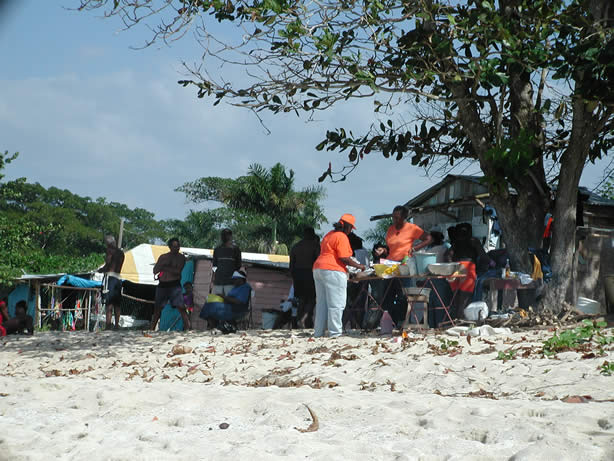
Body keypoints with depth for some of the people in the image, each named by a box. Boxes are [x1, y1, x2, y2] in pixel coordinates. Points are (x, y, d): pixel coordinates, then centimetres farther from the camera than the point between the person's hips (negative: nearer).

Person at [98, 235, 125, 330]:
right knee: (117, 303, 8)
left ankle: (108, 324, -21)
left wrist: (99, 270, 3)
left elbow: (108, 265, -14)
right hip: (119, 278, 8)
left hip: (110, 276, -8)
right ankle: (116, 325, 7)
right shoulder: (121, 252, 18)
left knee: (108, 302, -12)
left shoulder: (110, 251, -5)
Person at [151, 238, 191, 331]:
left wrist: (165, 267, -13)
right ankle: (151, 329, 16)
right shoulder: (163, 257, 8)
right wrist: (163, 263, -11)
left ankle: (188, 327, -17)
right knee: (157, 308, 7)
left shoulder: (181, 257, 1)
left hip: (174, 285, -3)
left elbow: (178, 271, -12)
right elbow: (155, 271, 7)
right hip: (162, 285, 3)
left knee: (181, 307, -14)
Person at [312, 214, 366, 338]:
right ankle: (335, 332, -7)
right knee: (336, 304, -6)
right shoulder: (342, 237, -9)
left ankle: (318, 332, 13)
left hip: (318, 269, 9)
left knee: (322, 303, 12)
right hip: (333, 271, -9)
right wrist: (358, 266, -2)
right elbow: (344, 258, -15)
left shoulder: (329, 235, 20)